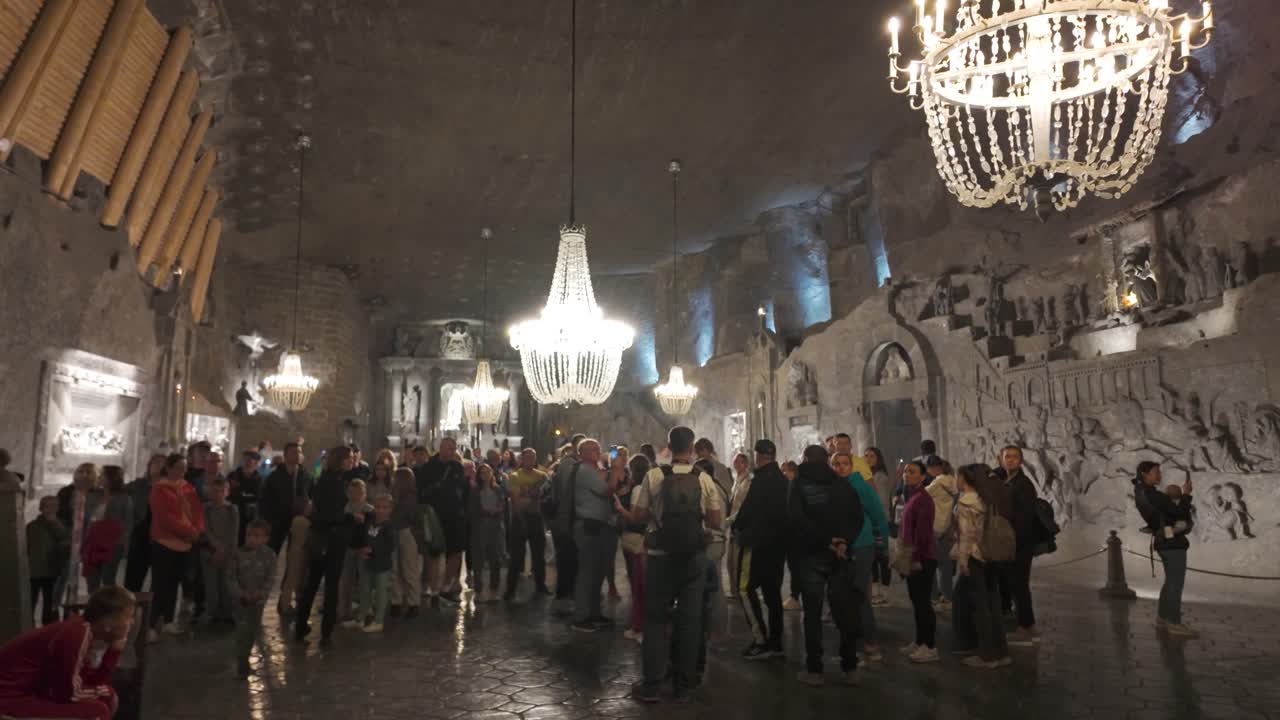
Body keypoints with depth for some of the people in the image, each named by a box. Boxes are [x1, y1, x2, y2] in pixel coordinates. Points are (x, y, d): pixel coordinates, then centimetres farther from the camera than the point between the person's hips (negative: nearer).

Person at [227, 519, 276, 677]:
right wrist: (241, 594, -22)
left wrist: (261, 593, -23)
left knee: (254, 629, 12)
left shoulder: (269, 555, -6)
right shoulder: (236, 554, -11)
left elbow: (270, 578, -7)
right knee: (242, 627, -12)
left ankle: (245, 656, 34)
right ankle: (242, 662, -2)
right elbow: (229, 577, -11)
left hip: (258, 598, 2)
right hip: (239, 597, -2)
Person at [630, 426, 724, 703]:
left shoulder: (654, 476, -10)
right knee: (690, 618, 10)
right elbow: (716, 521, -3)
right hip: (695, 556, 1)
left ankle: (651, 684, 12)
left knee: (656, 617, 10)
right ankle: (683, 685, 18)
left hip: (661, 555, -1)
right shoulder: (704, 480, -6)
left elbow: (637, 515, -5)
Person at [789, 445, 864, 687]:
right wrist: (842, 541, -10)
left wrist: (825, 540, -14)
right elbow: (858, 516, -1)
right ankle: (850, 668, 14)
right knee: (845, 611, 9)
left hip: (811, 554, -3)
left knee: (813, 614, 3)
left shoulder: (800, 483, -2)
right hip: (841, 555, 3)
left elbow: (796, 519, -15)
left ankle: (814, 670, 6)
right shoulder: (842, 485, 8)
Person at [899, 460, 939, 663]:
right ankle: (920, 642, 24)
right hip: (913, 557, 9)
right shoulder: (911, 498, 14)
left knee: (923, 601, -4)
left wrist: (917, 558, -19)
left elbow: (923, 532, -19)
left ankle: (930, 647, 3)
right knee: (916, 601, 15)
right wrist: (906, 556, 17)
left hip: (923, 559, -9)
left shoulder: (923, 499, -15)